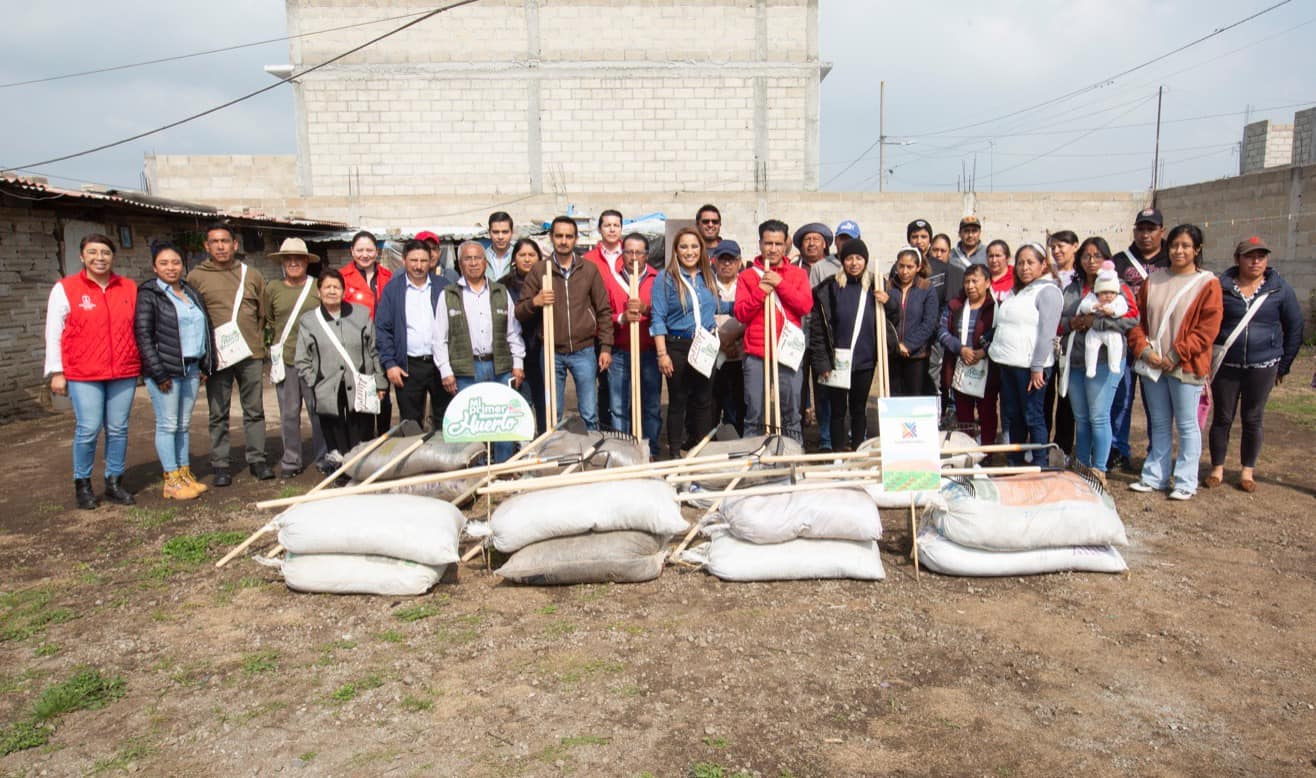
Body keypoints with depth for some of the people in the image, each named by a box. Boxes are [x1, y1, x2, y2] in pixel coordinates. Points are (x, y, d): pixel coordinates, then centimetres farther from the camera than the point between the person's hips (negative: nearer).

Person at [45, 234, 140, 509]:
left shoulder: (129, 288, 11)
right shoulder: (65, 288, 2)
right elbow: (53, 333, 2)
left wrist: (145, 363, 15)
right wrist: (56, 372, -1)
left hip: (124, 372, 3)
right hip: (83, 375, -3)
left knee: (118, 429, 6)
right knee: (88, 430, -4)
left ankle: (114, 482, 18)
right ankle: (82, 484, 12)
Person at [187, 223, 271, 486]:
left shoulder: (252, 276, 9)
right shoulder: (196, 277, 4)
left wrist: (260, 347, 7)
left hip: (250, 355, 2)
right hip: (216, 355, -1)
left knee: (254, 411, 7)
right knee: (218, 414, 5)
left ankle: (257, 459, 16)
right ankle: (220, 464, 13)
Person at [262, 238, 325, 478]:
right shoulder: (273, 288, 9)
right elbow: (267, 321, 19)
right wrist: (276, 345, 10)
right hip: (284, 359, 2)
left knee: (318, 410, -1)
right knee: (289, 413, 6)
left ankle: (323, 459, 12)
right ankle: (291, 461, 16)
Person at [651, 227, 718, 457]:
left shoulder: (708, 276, 9)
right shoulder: (665, 278, -5)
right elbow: (658, 318, -8)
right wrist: (662, 353, -13)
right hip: (678, 347, -4)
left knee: (704, 401, 9)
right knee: (678, 401, 5)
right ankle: (675, 453, 16)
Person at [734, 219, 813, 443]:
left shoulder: (797, 274, 12)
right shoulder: (747, 275, 9)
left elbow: (806, 306, -3)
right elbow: (740, 313, 1)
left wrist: (781, 284, -10)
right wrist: (759, 292, -13)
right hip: (756, 355, -1)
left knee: (792, 414, 3)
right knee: (754, 414, 1)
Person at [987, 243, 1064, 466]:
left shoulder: (1047, 291, -7)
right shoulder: (1018, 292, 19)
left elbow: (1047, 332, -15)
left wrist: (1038, 368, -19)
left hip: (1029, 365, -8)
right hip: (1008, 364, 9)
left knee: (1033, 417, -4)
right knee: (1010, 417, 12)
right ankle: (1013, 464, 21)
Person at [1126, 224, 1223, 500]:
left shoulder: (1207, 284, -4)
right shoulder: (1153, 281, 9)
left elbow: (1207, 329, -10)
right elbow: (1138, 319, 7)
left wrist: (1176, 356, -14)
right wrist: (1144, 350, -7)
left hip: (1186, 367, -4)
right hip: (1152, 365, 4)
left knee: (1186, 425, 3)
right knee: (1159, 424, 13)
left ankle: (1186, 482, 12)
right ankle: (1155, 477, 21)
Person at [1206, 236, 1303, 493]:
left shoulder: (1280, 288, 1)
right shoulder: (1221, 286, -3)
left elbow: (1295, 327, 7)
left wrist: (1284, 365, 6)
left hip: (1263, 366, 1)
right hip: (1225, 365, -1)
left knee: (1252, 419, 9)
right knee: (1222, 418, 5)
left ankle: (1248, 471, 21)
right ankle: (1217, 469, 17)